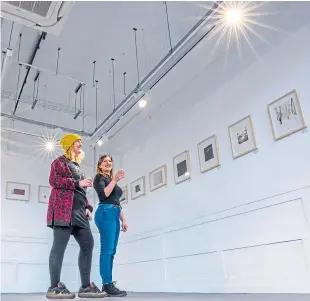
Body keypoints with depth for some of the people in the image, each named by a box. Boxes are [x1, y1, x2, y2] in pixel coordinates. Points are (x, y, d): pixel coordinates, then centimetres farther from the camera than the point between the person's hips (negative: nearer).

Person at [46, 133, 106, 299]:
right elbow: (54, 180, -9)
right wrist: (78, 183, -11)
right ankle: (54, 287, -6)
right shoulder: (60, 161, 7)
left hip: (79, 210, 8)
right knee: (60, 245, -10)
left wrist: (87, 207, 14)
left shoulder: (76, 166, 29)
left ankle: (86, 286, 3)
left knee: (88, 244, 0)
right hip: (64, 208, -8)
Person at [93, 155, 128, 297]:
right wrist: (115, 180, -12)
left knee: (111, 251, 4)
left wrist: (123, 220, 19)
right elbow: (103, 195, -12)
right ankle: (108, 285, -14)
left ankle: (107, 284, 6)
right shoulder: (99, 177, 5)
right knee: (107, 250, -13)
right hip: (105, 213, -8)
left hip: (114, 215, 8)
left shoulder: (112, 181, 26)